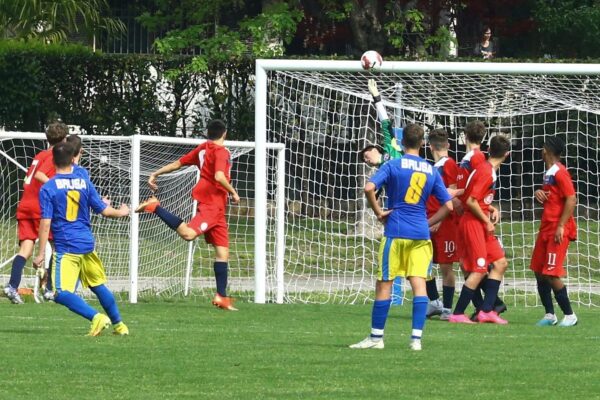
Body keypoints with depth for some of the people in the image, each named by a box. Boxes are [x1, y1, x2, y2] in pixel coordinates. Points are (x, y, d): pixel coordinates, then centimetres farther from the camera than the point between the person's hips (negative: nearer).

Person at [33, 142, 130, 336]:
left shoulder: (48, 188, -6)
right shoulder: (84, 183, 6)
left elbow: (46, 222, -11)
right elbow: (104, 211, 10)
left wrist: (41, 253, -8)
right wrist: (121, 212, 32)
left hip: (66, 248, -5)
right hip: (87, 244, 5)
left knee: (61, 293, -12)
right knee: (99, 286, 22)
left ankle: (96, 317, -28)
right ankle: (119, 324, 31)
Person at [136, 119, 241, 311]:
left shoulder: (202, 149, 17)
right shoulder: (221, 151, -7)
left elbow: (178, 163, 21)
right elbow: (219, 177, -21)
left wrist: (156, 174, 29)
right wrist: (233, 193, -6)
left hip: (218, 208, 10)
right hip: (211, 203, -10)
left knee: (223, 251, 7)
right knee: (188, 233, -30)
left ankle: (221, 297, 4)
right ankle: (155, 207, -19)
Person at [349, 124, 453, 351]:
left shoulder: (393, 166, -3)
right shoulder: (431, 171, 8)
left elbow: (369, 188, -17)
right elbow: (448, 205, 9)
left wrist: (379, 213, -5)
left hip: (396, 231, -3)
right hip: (421, 234, 3)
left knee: (384, 283, 4)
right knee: (419, 283, 0)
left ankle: (376, 337, 9)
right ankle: (416, 338, -6)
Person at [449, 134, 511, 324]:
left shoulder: (488, 169, 12)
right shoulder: (486, 172, -18)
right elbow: (471, 201, -21)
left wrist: (491, 209, 10)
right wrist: (487, 221, -14)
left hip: (481, 223, 10)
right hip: (473, 222, -10)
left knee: (500, 262, 9)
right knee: (479, 270, -9)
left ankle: (486, 310, 9)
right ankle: (457, 314, -4)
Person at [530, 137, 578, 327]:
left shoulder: (559, 172, -14)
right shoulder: (549, 173, 15)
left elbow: (571, 199, -19)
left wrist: (561, 226, -22)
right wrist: (539, 194, 7)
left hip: (558, 230, -10)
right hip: (546, 229, 10)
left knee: (551, 275, -12)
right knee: (539, 272, 8)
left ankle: (570, 316, -4)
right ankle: (550, 315, 14)